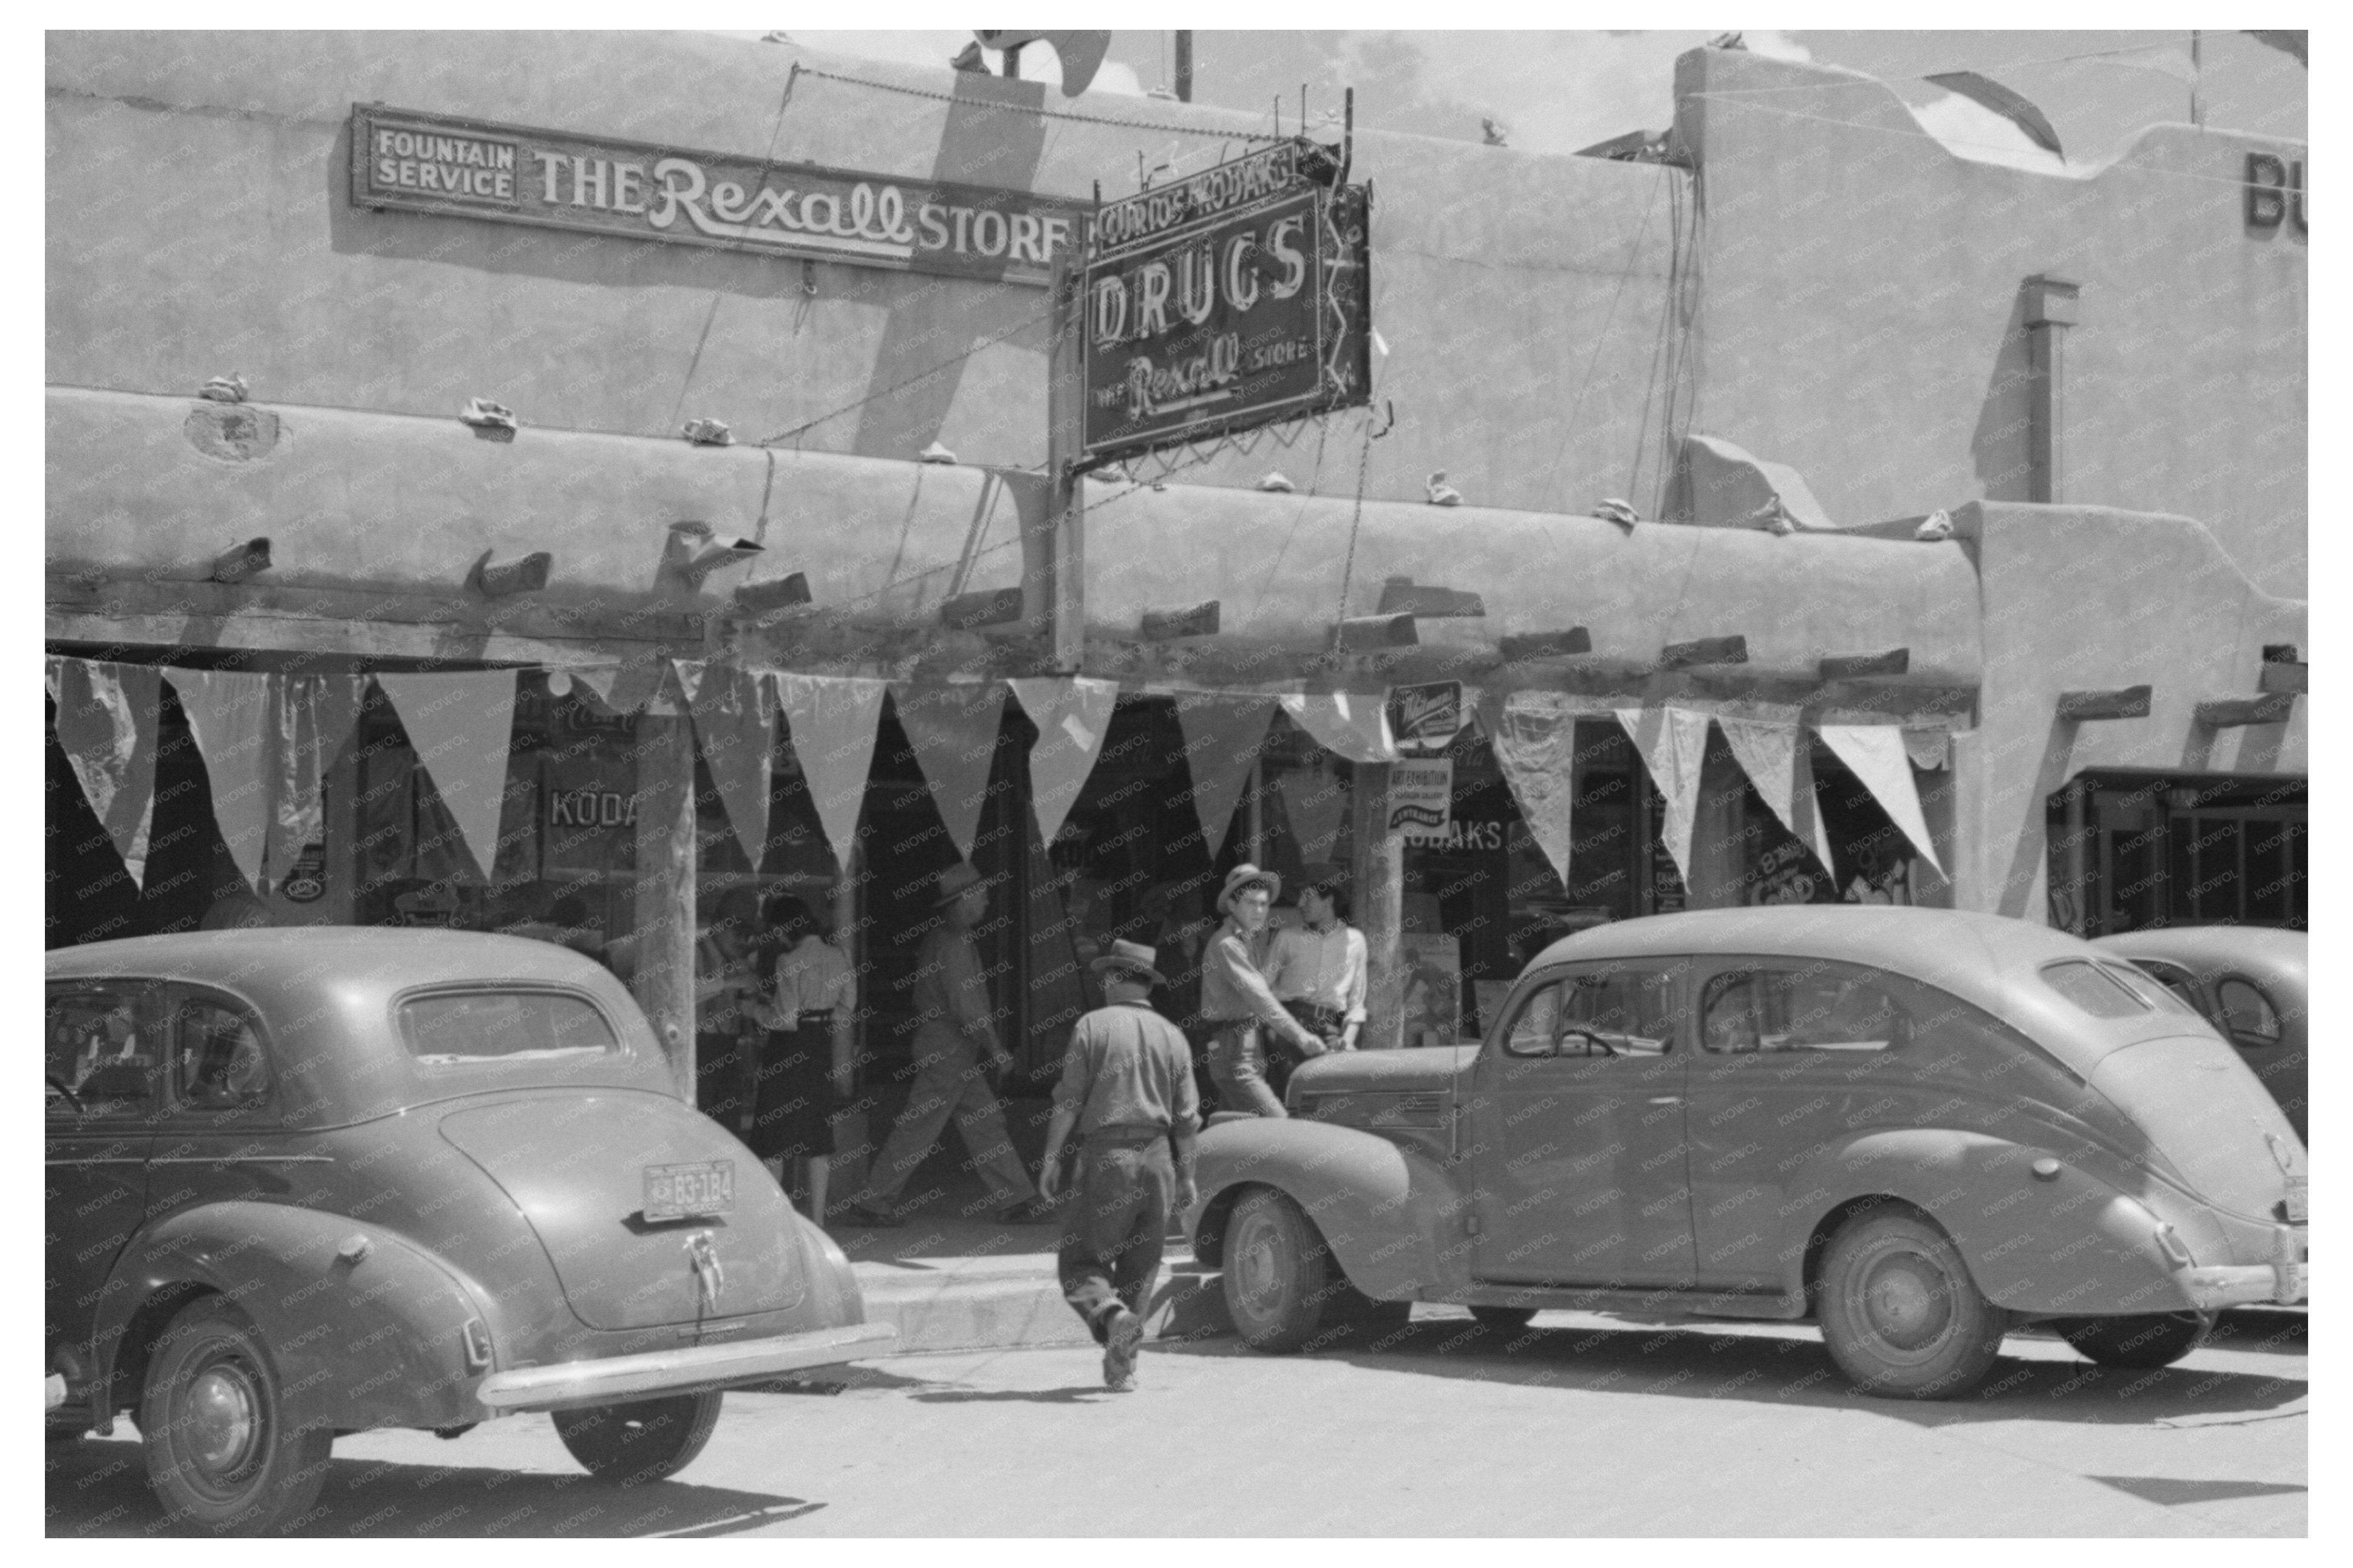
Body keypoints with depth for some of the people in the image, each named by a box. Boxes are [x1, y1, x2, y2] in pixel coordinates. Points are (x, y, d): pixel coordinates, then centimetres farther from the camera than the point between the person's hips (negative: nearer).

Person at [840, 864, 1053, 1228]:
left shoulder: (939, 938, 13)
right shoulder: (954, 946, -18)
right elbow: (966, 1009, -21)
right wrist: (996, 1050, -13)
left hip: (955, 1055, 10)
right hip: (948, 1052, -10)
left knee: (987, 1126, 9)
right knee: (917, 1132, -4)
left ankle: (1017, 1202, 11)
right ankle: (872, 1202, 2)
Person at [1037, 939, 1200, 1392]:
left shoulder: (1094, 1026, -2)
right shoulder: (1172, 1036, 8)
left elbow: (1069, 1100, -6)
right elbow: (1186, 1116, 8)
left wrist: (1051, 1159, 0)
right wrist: (1186, 1177, 16)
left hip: (1106, 1155, -4)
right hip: (1157, 1156, 4)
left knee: (1079, 1258, 3)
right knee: (1141, 1265, 12)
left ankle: (1111, 1314, -25)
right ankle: (1121, 1365, 12)